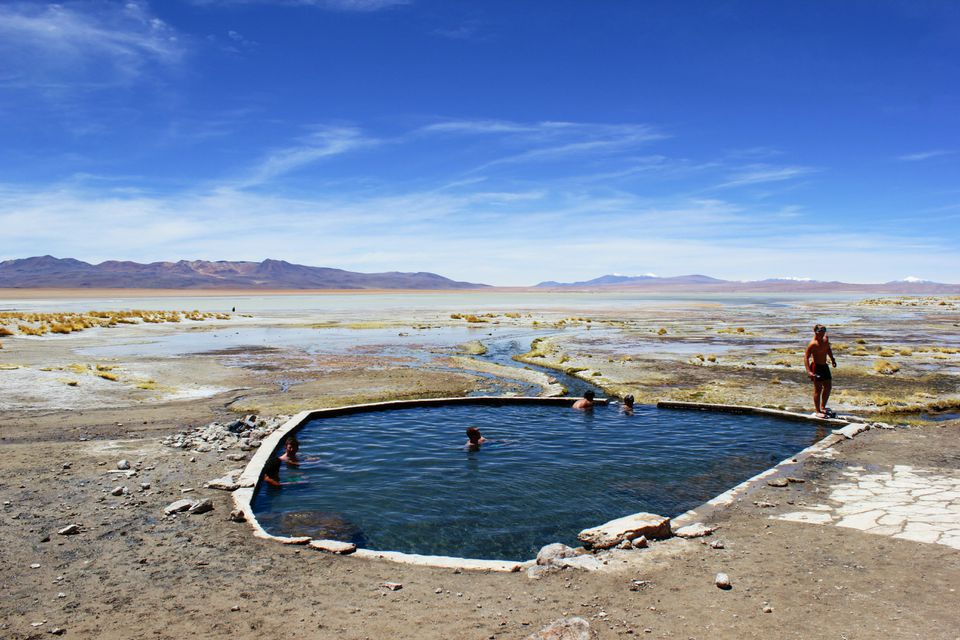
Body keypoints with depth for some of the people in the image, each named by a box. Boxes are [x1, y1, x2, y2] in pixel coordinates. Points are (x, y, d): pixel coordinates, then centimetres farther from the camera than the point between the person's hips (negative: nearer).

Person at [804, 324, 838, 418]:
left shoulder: (826, 339, 3)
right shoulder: (813, 344, -21)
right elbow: (806, 357, -24)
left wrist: (832, 359, 19)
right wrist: (809, 371, -32)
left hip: (824, 366, 8)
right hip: (816, 367, -8)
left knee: (828, 387, 15)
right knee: (818, 389, -3)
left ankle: (823, 407, 30)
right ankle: (817, 411, 7)